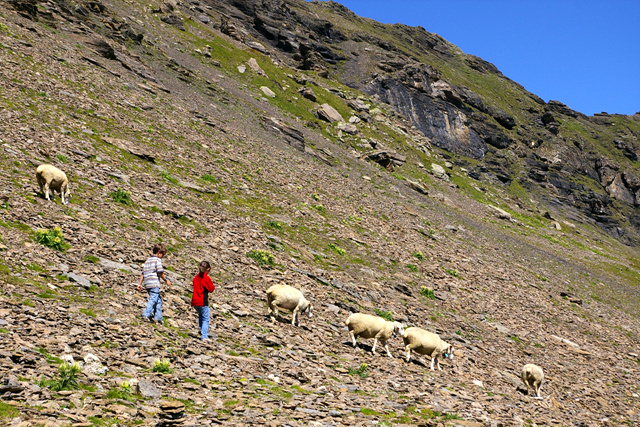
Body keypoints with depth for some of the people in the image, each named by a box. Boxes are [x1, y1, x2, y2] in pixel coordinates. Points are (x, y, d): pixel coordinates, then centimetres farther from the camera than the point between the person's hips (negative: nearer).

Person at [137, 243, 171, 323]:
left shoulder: (147, 260, 22)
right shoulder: (157, 260, -3)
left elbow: (143, 273, 19)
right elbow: (160, 272, -11)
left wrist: (140, 284, 18)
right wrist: (166, 280, 0)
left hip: (147, 284, 8)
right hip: (154, 284, -8)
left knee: (159, 300, 13)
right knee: (153, 299, -10)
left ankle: (158, 317, 10)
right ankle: (146, 314, -20)